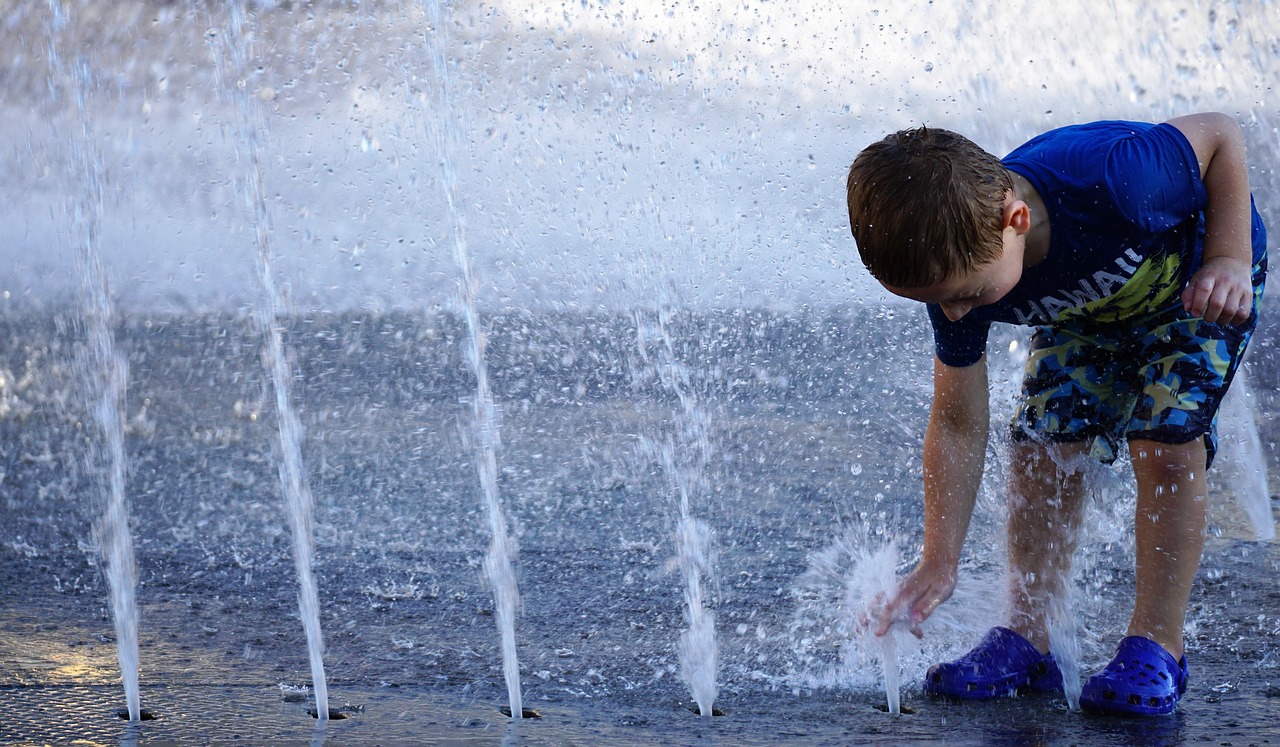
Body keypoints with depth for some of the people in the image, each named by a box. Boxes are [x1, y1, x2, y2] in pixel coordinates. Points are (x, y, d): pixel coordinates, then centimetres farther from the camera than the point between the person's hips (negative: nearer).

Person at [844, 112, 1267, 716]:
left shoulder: (1110, 179, -46)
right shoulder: (956, 266, -27)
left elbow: (1220, 134, -25)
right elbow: (957, 423, -17)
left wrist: (1230, 260, -30)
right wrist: (938, 562, -19)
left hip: (1198, 282, -4)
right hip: (1087, 309, 4)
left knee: (1165, 444, -18)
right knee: (1041, 444, -10)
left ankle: (1157, 647, -8)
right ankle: (1027, 640, 0)